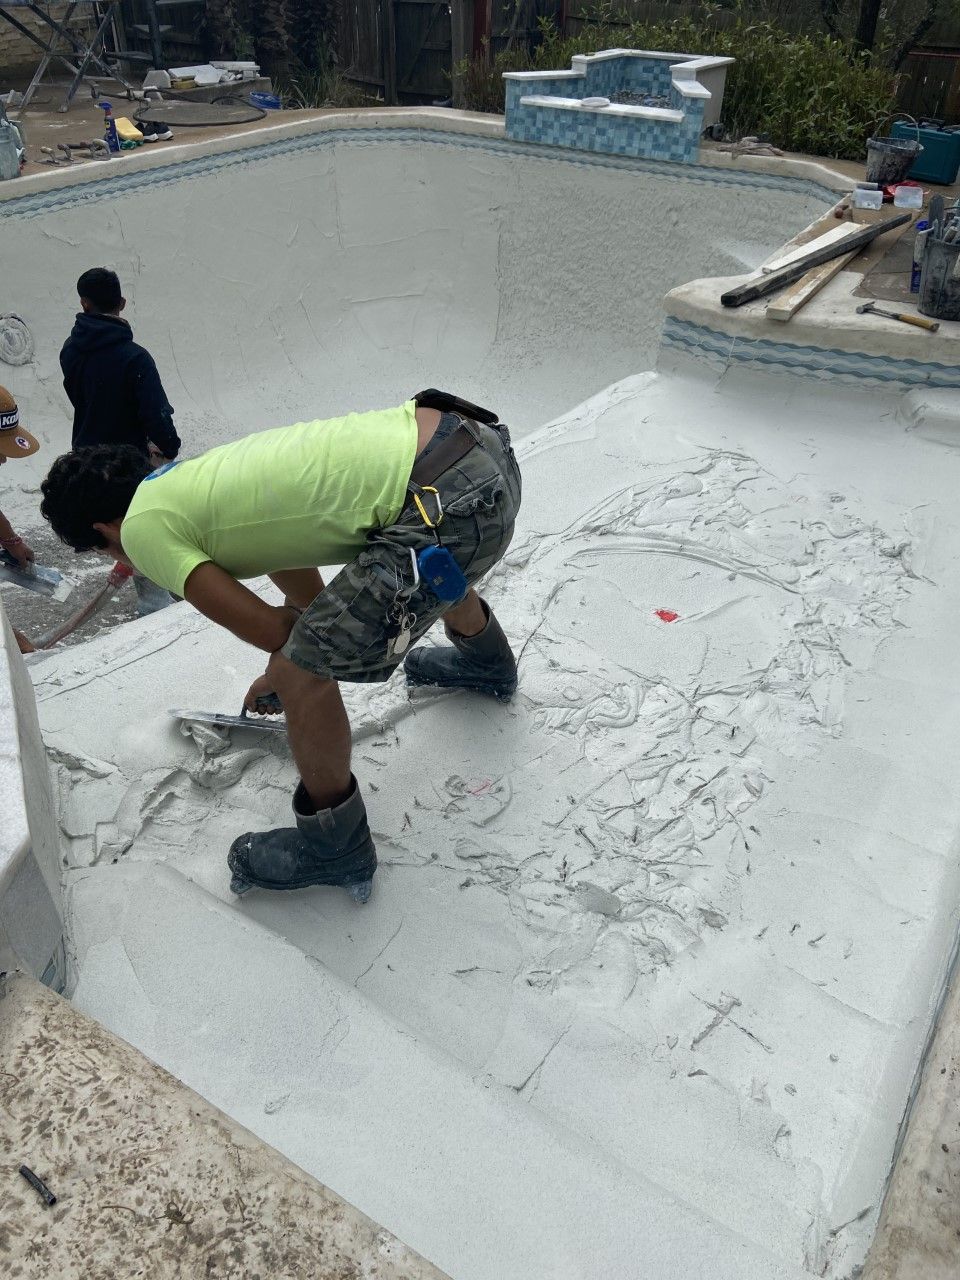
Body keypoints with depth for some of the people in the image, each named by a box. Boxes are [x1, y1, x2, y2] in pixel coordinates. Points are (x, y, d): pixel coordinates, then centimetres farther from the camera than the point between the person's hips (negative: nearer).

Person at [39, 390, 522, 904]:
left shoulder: (141, 527, 1)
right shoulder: (200, 475, 25)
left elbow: (273, 632, -1)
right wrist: (281, 674, 47)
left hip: (449, 504, -9)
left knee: (300, 672, 0)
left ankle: (335, 847, 23)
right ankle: (487, 662, 69)